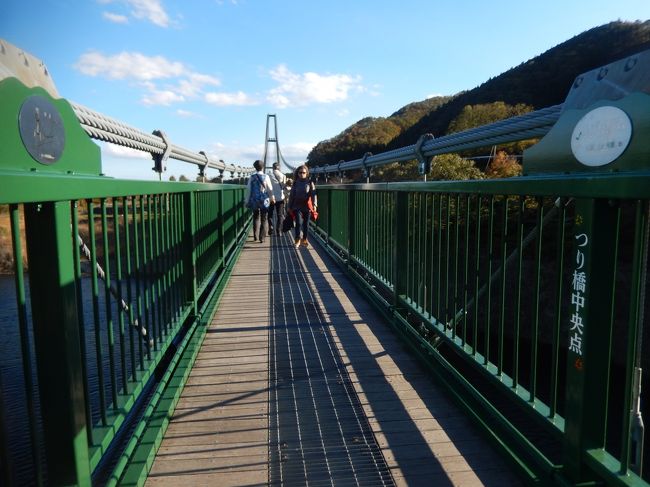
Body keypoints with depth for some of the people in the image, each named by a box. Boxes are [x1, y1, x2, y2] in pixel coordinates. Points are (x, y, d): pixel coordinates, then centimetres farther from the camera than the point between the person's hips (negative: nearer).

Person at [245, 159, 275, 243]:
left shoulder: (252, 177, -3)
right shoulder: (266, 177, -6)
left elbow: (248, 189, -1)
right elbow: (270, 189, -1)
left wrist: (247, 201, 8)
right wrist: (272, 198, 15)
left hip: (254, 200, 2)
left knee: (256, 218, 17)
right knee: (263, 219, 7)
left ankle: (255, 236, 14)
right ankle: (262, 238, 3)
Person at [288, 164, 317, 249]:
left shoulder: (310, 183, 2)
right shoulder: (295, 183, 7)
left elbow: (313, 194, -5)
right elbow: (291, 195, 11)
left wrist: (314, 204, -18)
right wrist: (290, 206, 10)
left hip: (307, 207, 0)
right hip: (297, 207, 0)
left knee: (306, 224, 9)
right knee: (299, 223, -13)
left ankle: (304, 239, 24)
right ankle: (297, 240, -3)